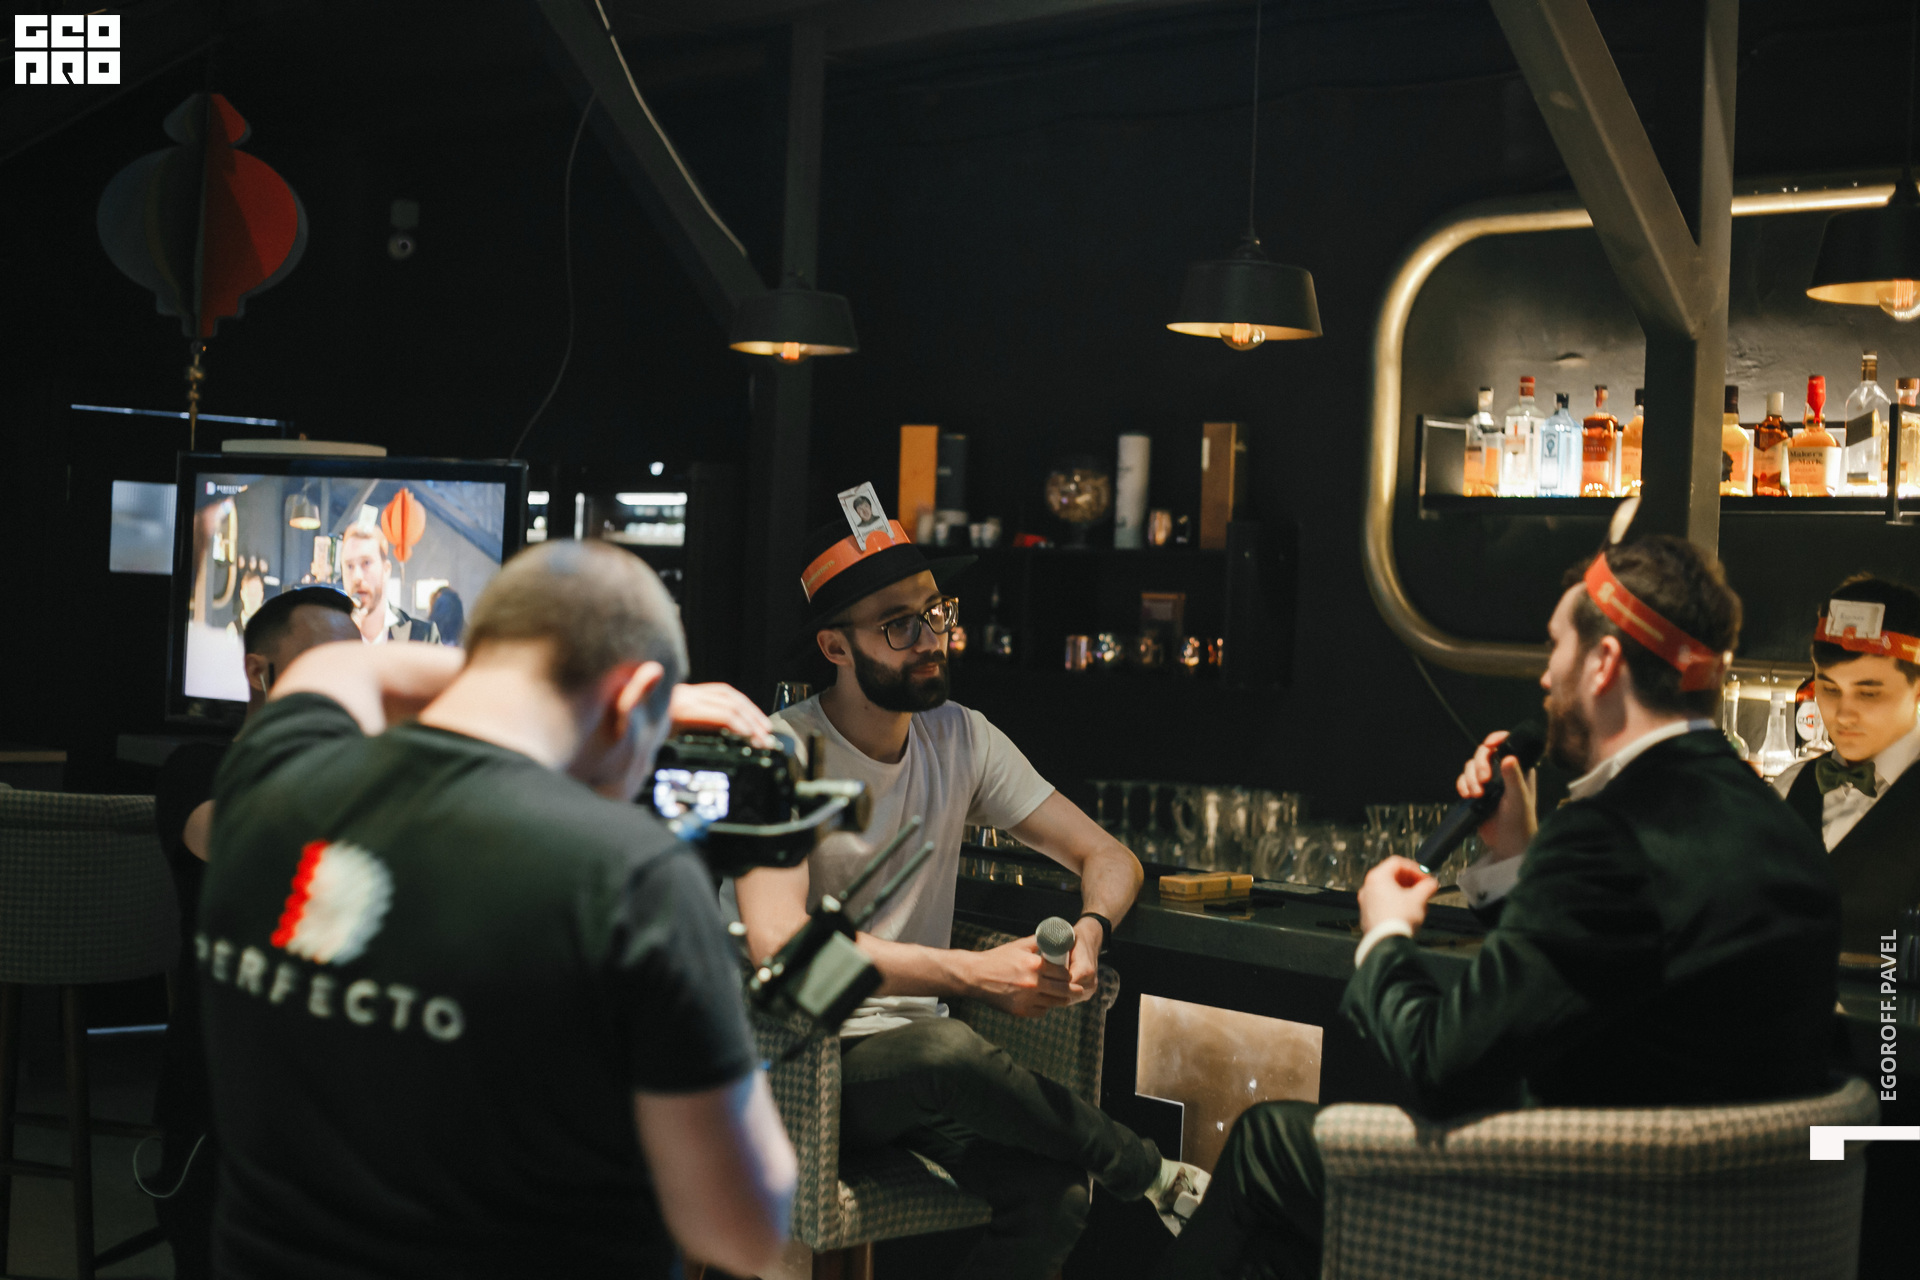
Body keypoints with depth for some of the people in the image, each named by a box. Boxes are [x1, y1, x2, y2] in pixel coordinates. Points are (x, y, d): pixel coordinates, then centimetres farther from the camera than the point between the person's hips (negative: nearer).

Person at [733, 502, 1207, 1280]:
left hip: (917, 1060, 5)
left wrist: (1091, 929, -17)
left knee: (1054, 1199, -23)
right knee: (947, 1050, -35)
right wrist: (973, 972, -31)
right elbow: (778, 943, -26)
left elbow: (1107, 856, 8)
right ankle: (1152, 1174, -11)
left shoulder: (961, 739, 6)